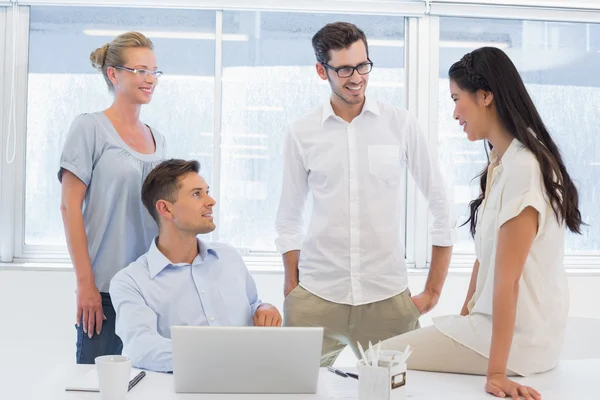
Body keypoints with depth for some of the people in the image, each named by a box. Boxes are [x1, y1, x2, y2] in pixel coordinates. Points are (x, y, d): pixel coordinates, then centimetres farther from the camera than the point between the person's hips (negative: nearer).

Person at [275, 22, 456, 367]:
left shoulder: (400, 125, 0)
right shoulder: (302, 134, 3)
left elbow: (442, 208, 4)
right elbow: (289, 220, 11)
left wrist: (433, 291, 3)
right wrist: (291, 286, 7)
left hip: (387, 296, 0)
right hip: (316, 296, 1)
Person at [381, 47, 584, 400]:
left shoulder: (523, 168, -21)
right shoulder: (500, 162, 10)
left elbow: (507, 279, -24)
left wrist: (496, 372, -23)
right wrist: (466, 313, 14)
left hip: (516, 336, -9)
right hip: (490, 318, 9)